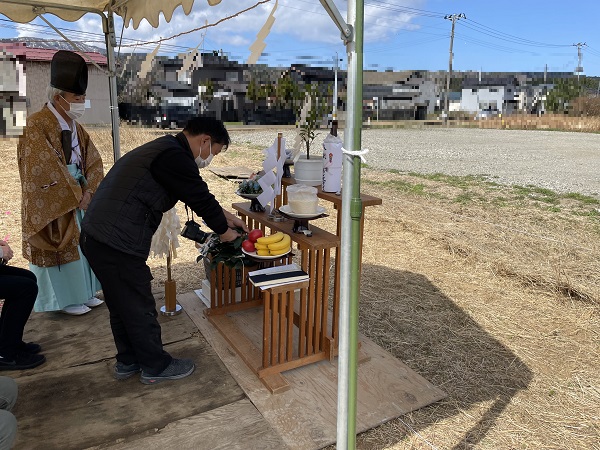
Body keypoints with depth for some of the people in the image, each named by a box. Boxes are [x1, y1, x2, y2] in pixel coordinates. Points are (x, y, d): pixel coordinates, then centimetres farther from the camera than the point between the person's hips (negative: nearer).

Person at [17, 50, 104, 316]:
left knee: (83, 243, 12)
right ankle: (65, 300, 16)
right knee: (61, 248, 2)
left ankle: (83, 293, 25)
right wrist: (75, 195, -16)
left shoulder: (75, 126, 9)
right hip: (52, 202, -7)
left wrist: (88, 191, -9)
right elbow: (45, 170, -21)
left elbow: (93, 161, 5)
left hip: (79, 196, 7)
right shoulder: (37, 126, -15)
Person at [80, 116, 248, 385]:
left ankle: (127, 362, 38)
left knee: (123, 304, 22)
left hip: (97, 238, 10)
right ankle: (156, 366, 24)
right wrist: (225, 232, 6)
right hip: (116, 244, -10)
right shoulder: (175, 157, -17)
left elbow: (196, 194, 25)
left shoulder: (163, 150, 17)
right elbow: (200, 199, -11)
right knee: (139, 307, 6)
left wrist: (225, 216, 27)